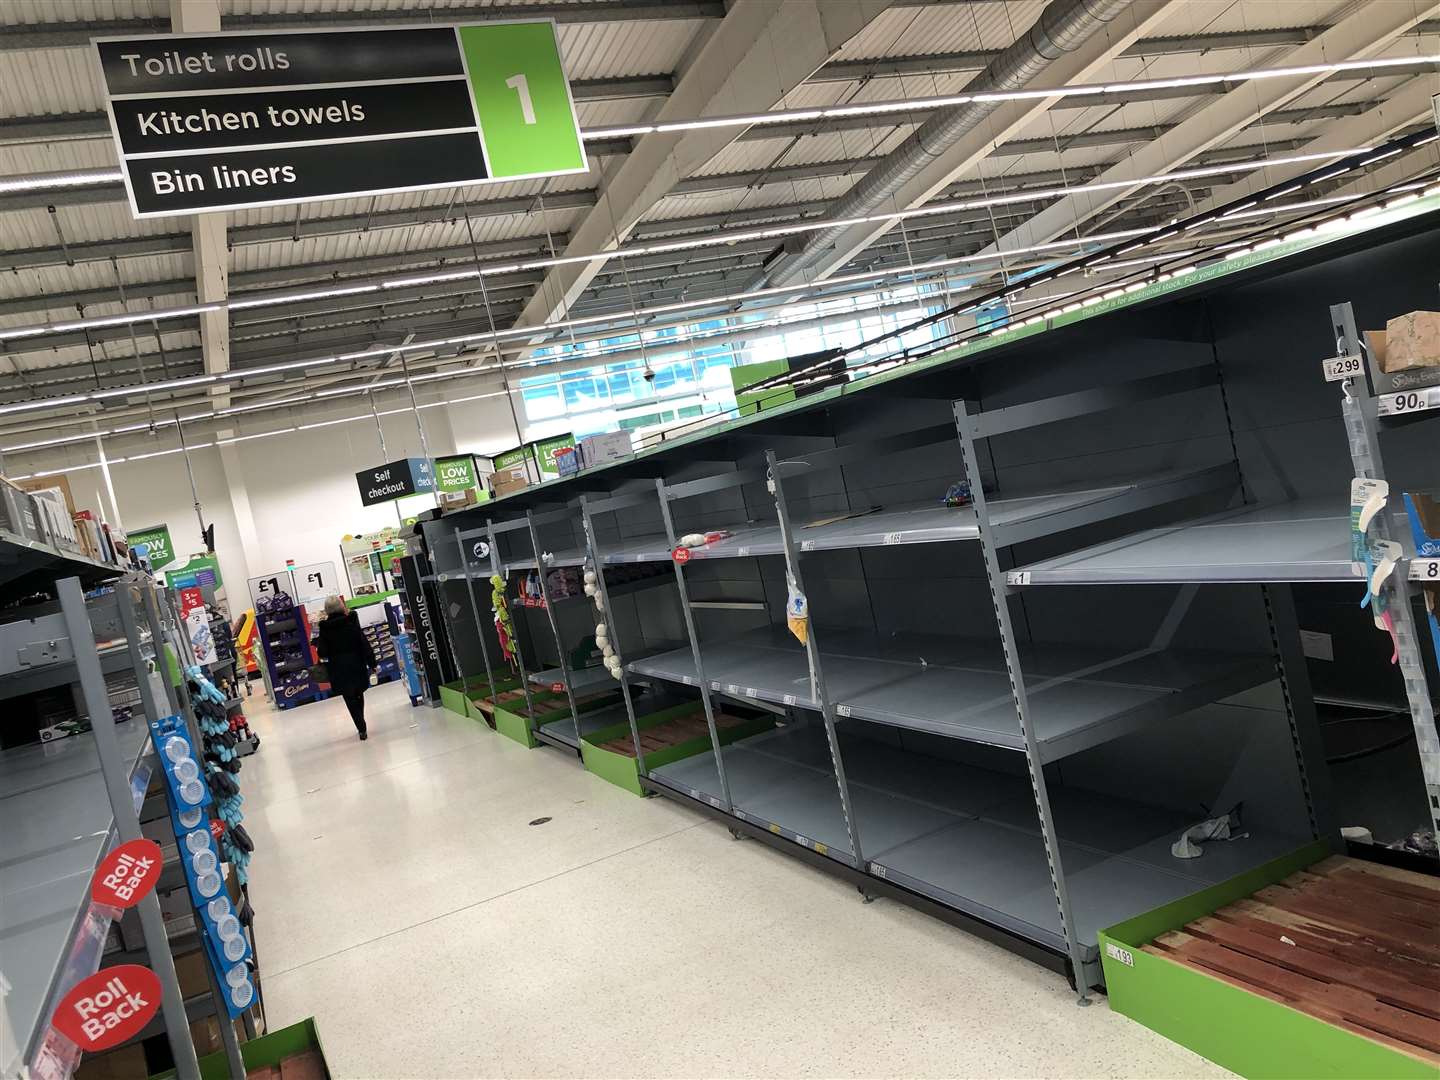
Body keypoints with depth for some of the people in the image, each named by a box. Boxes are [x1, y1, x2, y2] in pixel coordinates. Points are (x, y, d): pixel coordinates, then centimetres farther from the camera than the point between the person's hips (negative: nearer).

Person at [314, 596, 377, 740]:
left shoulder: (325, 628, -7)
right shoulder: (352, 621, -6)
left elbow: (322, 653, -8)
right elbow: (364, 644, -7)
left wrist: (317, 641, 11)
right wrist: (372, 663, 0)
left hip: (339, 670, -1)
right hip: (357, 666, 1)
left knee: (350, 700, 8)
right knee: (358, 695, 20)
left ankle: (361, 729, 4)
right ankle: (361, 726, 25)